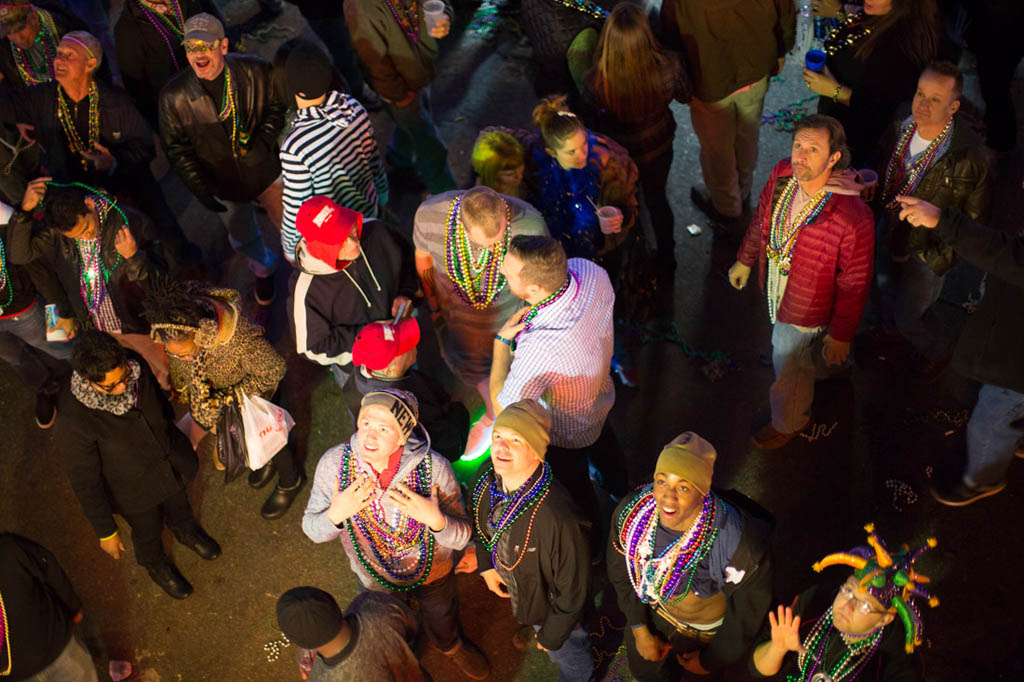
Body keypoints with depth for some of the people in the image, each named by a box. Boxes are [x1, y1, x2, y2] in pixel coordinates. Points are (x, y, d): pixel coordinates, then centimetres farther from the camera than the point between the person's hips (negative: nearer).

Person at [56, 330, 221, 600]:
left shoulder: (134, 370, -28)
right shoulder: (73, 420, -41)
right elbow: (84, 481, -26)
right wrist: (105, 532, -15)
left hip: (173, 463, 4)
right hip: (135, 491, -4)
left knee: (179, 504, 35)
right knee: (148, 531, 28)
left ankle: (185, 530, 72)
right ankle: (156, 565, 64)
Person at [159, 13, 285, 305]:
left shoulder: (255, 71, -21)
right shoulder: (174, 95, -21)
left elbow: (276, 107, -4)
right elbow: (176, 148, -10)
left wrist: (262, 139, -21)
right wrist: (200, 187, -16)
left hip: (265, 170, -1)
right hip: (223, 183, 1)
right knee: (243, 239, 23)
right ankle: (263, 268, 59)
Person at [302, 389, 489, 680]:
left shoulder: (434, 467, -34)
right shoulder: (334, 463, -30)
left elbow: (461, 537, -24)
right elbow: (313, 530, -17)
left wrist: (435, 519, -45)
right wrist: (336, 514, -38)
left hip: (432, 572, -1)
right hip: (374, 577, 1)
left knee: (441, 618, 31)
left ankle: (452, 646, 68)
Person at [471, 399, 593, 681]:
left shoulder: (557, 518, -46)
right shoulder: (487, 476, -24)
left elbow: (573, 589, -30)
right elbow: (480, 521, 2)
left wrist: (551, 635, -17)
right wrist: (486, 564, 0)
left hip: (548, 603, -5)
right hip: (512, 586, 5)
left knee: (568, 653, 27)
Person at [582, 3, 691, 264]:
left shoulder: (597, 81, -38)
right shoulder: (669, 66, -33)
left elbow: (591, 115, -16)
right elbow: (685, 96, -10)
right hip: (658, 147, 1)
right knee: (657, 198, 29)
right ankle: (666, 253, 53)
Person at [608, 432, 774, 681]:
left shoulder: (739, 546, -42)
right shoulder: (631, 511, -31)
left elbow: (747, 613, -21)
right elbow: (621, 571, -9)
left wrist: (708, 662, -7)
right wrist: (640, 630, 0)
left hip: (706, 629, -3)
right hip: (651, 611, 3)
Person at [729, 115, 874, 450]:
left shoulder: (852, 217, -38)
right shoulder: (782, 174, -20)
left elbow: (854, 284, -24)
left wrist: (841, 334, -14)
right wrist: (745, 260, 15)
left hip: (805, 309, -5)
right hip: (775, 286, 5)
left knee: (790, 370, 19)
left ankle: (789, 422, 50)